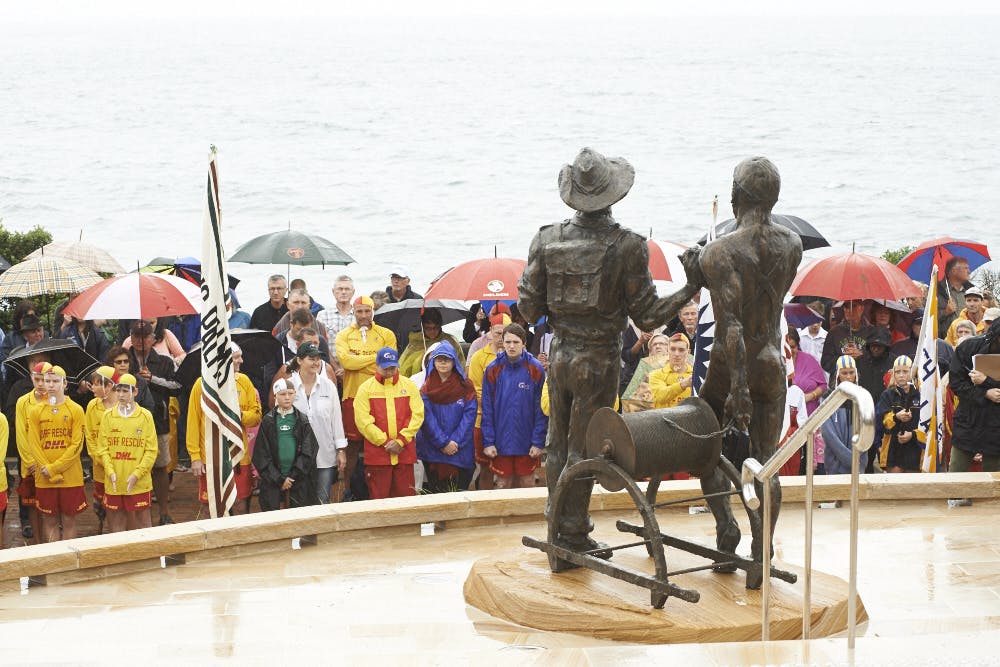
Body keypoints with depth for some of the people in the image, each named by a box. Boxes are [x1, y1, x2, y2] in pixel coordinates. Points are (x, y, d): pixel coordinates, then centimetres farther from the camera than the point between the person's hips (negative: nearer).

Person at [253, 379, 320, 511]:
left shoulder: (302, 420, 4)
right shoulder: (268, 421, 2)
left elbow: (308, 452, 1)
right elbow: (261, 455, 0)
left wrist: (294, 475, -9)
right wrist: (279, 479, -7)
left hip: (299, 479, 0)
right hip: (272, 480, 0)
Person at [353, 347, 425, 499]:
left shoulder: (409, 385, 8)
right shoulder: (366, 388, 2)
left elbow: (417, 415, 2)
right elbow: (363, 421, -5)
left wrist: (401, 441, -8)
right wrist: (385, 442, -10)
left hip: (404, 453, 1)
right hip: (377, 455, -1)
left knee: (405, 495, 3)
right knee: (378, 498, 0)